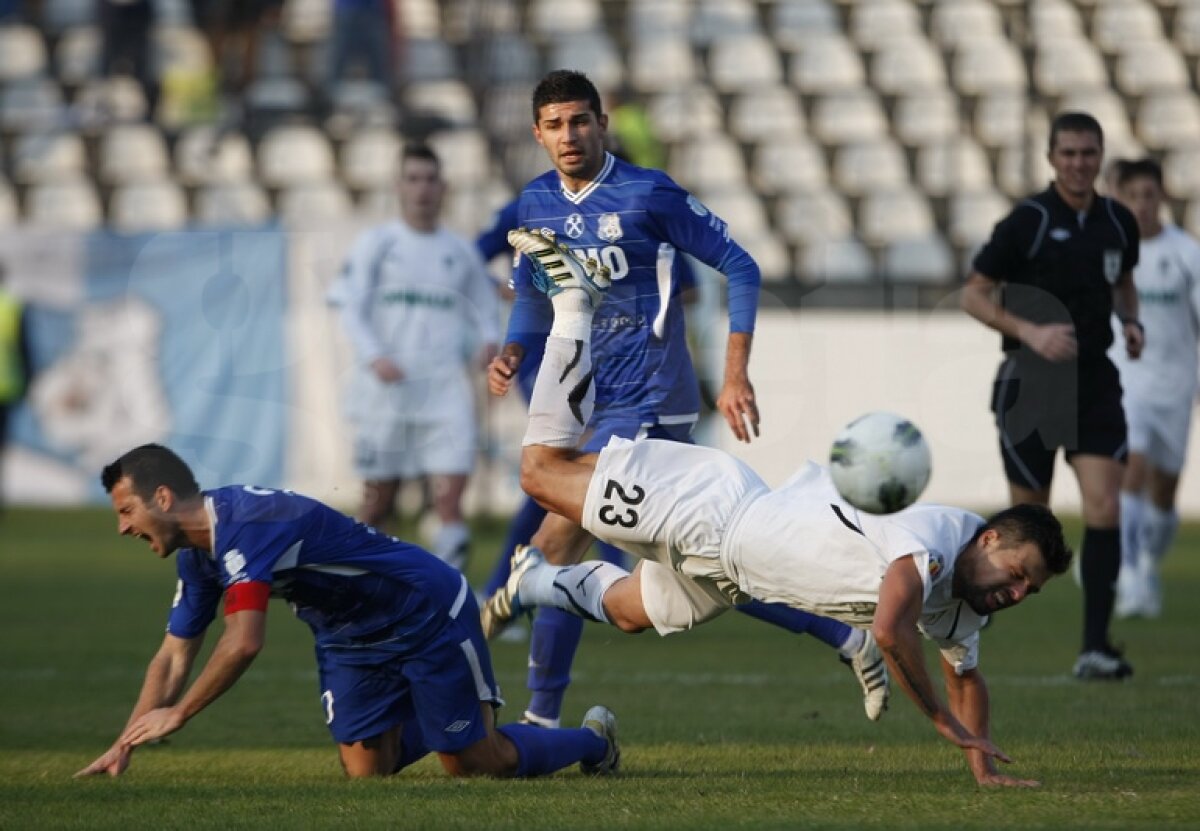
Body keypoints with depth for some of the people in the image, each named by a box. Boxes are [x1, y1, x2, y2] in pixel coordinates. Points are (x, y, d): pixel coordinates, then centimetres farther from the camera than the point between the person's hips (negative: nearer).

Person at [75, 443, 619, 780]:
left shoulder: (244, 523, -32)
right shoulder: (197, 556, -1)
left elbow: (243, 644, -38)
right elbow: (174, 657, 6)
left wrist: (177, 715, -27)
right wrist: (124, 745, -2)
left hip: (428, 610, -9)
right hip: (350, 638, 9)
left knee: (476, 765, -1)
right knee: (366, 768, 2)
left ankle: (594, 740, 24)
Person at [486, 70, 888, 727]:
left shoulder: (648, 193, -9)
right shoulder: (535, 204, 9)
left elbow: (739, 268, -5)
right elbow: (533, 300, 21)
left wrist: (735, 375, -11)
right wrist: (512, 354, 0)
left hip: (646, 403, -7)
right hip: (590, 406, 7)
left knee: (556, 545, -13)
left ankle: (541, 718, -6)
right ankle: (847, 637, 20)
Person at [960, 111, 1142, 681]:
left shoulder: (1118, 222, 5)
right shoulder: (1027, 222, -10)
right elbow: (973, 294, -6)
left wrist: (1131, 322, 4)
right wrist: (1029, 331, -20)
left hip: (1095, 379, 3)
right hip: (1030, 382, -3)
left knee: (1104, 506, -12)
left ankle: (1095, 647, -11)